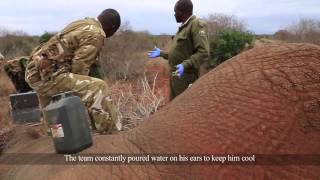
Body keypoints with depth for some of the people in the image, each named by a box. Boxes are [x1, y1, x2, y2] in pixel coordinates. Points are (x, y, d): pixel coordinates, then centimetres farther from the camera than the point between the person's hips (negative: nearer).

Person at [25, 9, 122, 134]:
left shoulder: (81, 23, 16)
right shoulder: (96, 35, -11)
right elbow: (79, 66, -17)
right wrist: (81, 90, -2)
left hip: (34, 72, 10)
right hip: (46, 75, -10)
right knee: (98, 88, -15)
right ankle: (111, 134, -12)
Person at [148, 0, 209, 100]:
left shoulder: (197, 25, -12)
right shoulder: (183, 28, 16)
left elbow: (203, 54, -21)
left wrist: (185, 65, -32)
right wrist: (161, 53, 23)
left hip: (185, 78, -9)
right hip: (176, 76, 9)